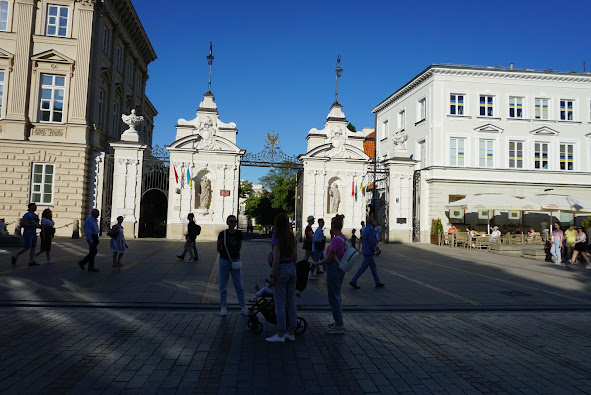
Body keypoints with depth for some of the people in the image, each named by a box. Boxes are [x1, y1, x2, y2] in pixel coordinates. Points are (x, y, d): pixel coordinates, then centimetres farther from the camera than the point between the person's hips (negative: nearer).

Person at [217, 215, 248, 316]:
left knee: (239, 285, 4)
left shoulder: (239, 234, -2)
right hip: (224, 261, -1)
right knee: (223, 285, 7)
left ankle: (243, 306, 14)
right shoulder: (222, 234, -7)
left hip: (236, 261, 1)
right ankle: (223, 307, 18)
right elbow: (218, 247, 6)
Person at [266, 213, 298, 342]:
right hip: (291, 269, 7)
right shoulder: (292, 237, 8)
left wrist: (271, 275, -15)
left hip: (281, 269, -7)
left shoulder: (276, 237, -12)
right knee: (291, 302, 11)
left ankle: (280, 335, 5)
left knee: (280, 303, 0)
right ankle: (291, 333, 19)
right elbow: (295, 257, 11)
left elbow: (276, 258, -18)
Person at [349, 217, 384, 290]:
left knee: (373, 266, 14)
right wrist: (373, 249, -9)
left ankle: (378, 282, 19)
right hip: (369, 252, -10)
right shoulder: (370, 229, -18)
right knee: (363, 267, -4)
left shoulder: (366, 229, 11)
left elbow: (362, 238, 20)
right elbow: (371, 241, -26)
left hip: (366, 251, 10)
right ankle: (353, 281, -1)